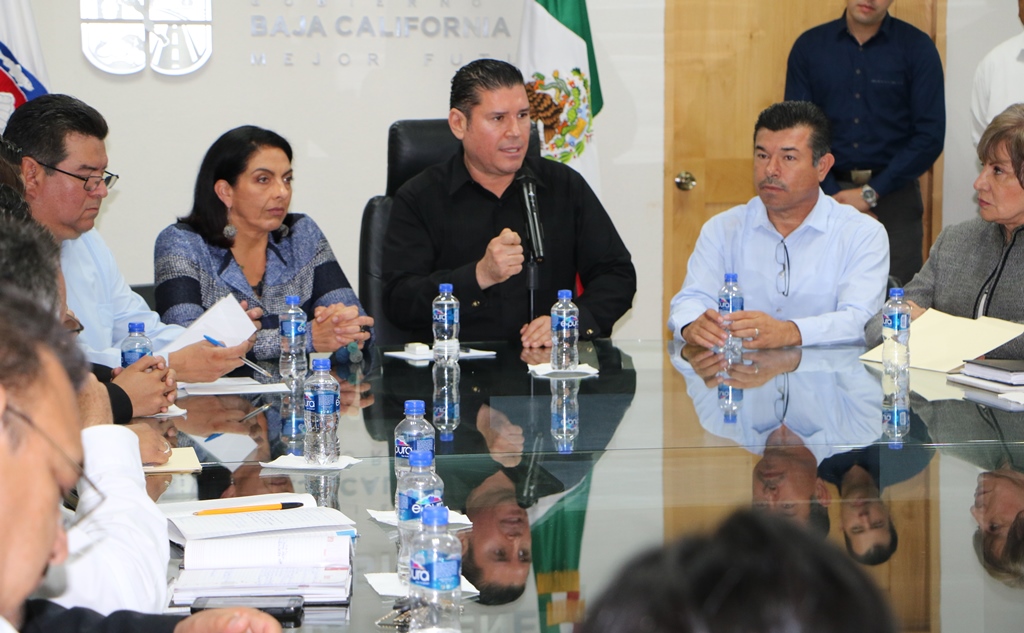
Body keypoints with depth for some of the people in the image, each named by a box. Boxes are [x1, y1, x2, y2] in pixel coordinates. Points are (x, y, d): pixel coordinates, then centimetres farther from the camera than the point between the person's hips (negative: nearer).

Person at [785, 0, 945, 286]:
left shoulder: (917, 48, 0)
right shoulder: (809, 46, 5)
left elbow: (930, 137, -5)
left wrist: (871, 193, -10)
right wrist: (834, 196, -8)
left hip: (893, 196, -1)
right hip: (829, 192, 1)